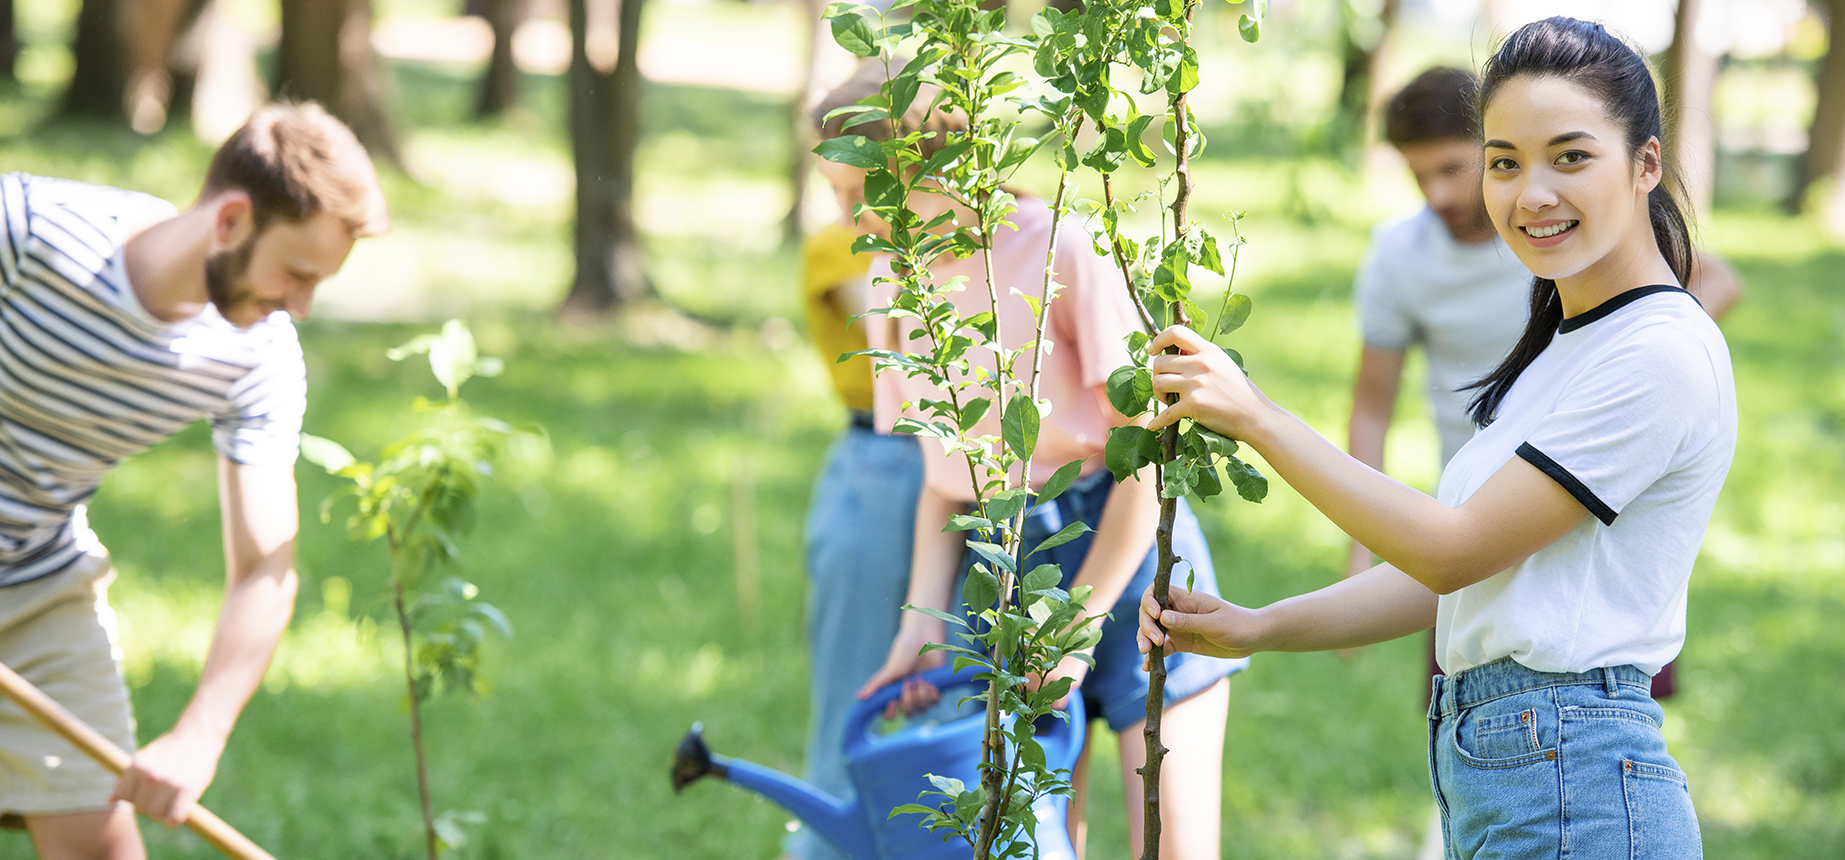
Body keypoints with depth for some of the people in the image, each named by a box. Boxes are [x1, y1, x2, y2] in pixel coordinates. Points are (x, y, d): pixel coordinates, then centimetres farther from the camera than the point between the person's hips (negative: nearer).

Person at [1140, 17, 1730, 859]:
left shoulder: (1663, 352, -13)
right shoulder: (1564, 347, 18)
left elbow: (1456, 551, -13)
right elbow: (1451, 570, 18)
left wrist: (1257, 418, -8)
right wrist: (1256, 629, 9)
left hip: (1571, 791, -9)